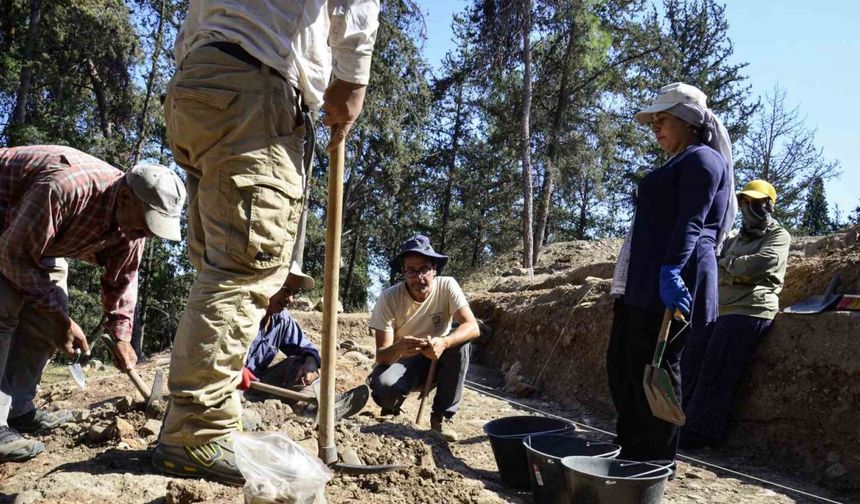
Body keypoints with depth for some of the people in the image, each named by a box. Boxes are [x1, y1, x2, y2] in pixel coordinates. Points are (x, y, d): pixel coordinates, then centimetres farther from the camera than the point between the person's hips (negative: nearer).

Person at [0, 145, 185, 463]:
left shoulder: (130, 223, -18)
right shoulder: (64, 187, -43)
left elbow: (122, 279, -5)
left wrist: (120, 335, -12)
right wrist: (59, 317, -29)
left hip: (38, 239, 8)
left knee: (47, 311, -2)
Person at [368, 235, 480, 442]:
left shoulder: (447, 286, -17)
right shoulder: (389, 298, -20)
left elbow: (472, 327, -26)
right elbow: (382, 355, -23)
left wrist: (444, 342, -47)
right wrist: (399, 348, -47)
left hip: (437, 362, 2)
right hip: (402, 363, -1)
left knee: (460, 343, -30)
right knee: (383, 385, -35)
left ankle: (443, 415, -12)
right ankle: (392, 409, 6)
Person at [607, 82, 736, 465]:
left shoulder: (702, 159, -3)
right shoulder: (679, 165, 27)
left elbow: (691, 222, -16)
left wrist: (671, 270, -27)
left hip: (668, 283, -10)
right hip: (641, 283, 10)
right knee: (621, 364, 11)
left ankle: (655, 464, 7)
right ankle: (631, 454, 22)